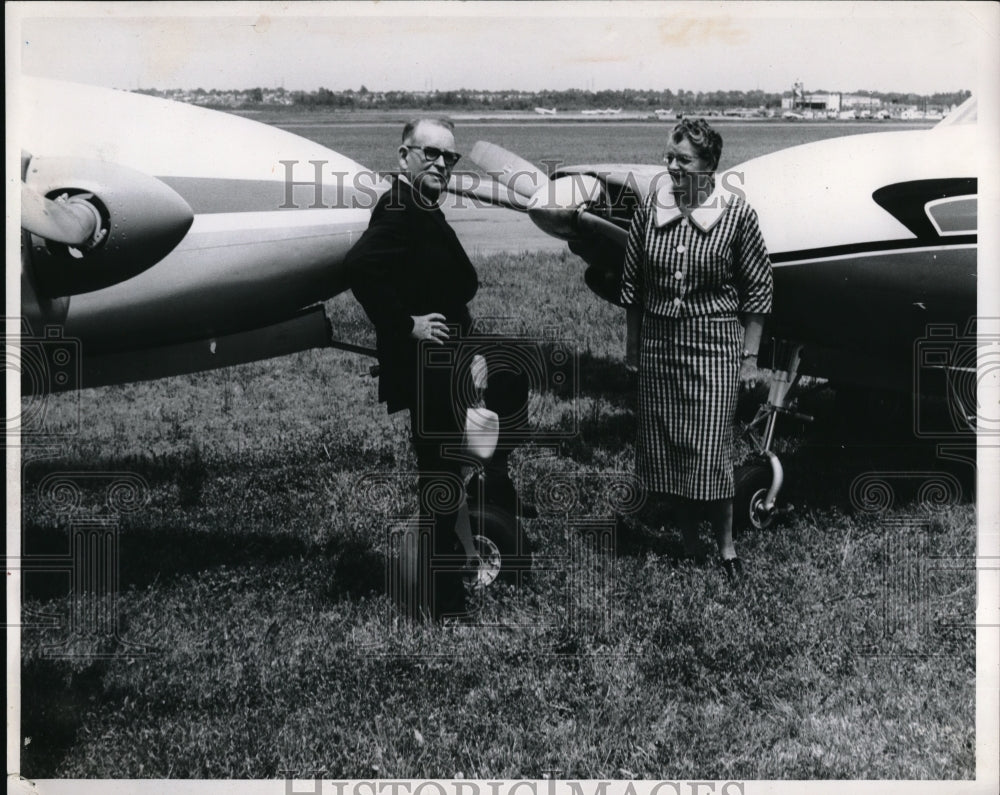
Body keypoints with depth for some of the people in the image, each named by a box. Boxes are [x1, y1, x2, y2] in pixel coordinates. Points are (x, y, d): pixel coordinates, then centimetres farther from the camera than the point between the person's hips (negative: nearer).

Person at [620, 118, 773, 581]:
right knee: (662, 446, 8)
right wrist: (634, 343, 11)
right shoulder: (649, 209, 0)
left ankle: (725, 546, 13)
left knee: (710, 450, -5)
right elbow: (631, 283, 9)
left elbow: (756, 290, -2)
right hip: (657, 342, 4)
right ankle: (688, 544, 24)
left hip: (715, 343, -4)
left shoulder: (737, 215, -8)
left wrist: (749, 355, -2)